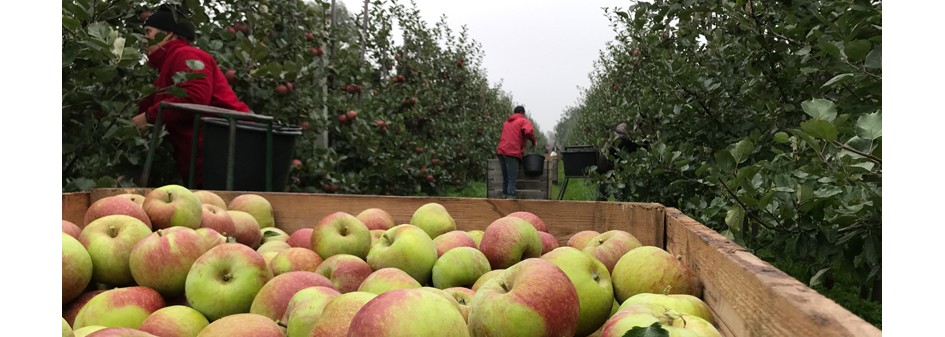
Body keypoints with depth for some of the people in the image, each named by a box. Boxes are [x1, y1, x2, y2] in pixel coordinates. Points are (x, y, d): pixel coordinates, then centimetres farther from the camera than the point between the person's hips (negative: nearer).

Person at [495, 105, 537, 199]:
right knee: (512, 179, -7)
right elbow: (528, 132, -13)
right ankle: (511, 197, -13)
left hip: (501, 151, 7)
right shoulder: (524, 121, 6)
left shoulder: (506, 122, 27)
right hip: (512, 153, -7)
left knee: (505, 178, 14)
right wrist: (534, 141, 1)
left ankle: (504, 196, 14)